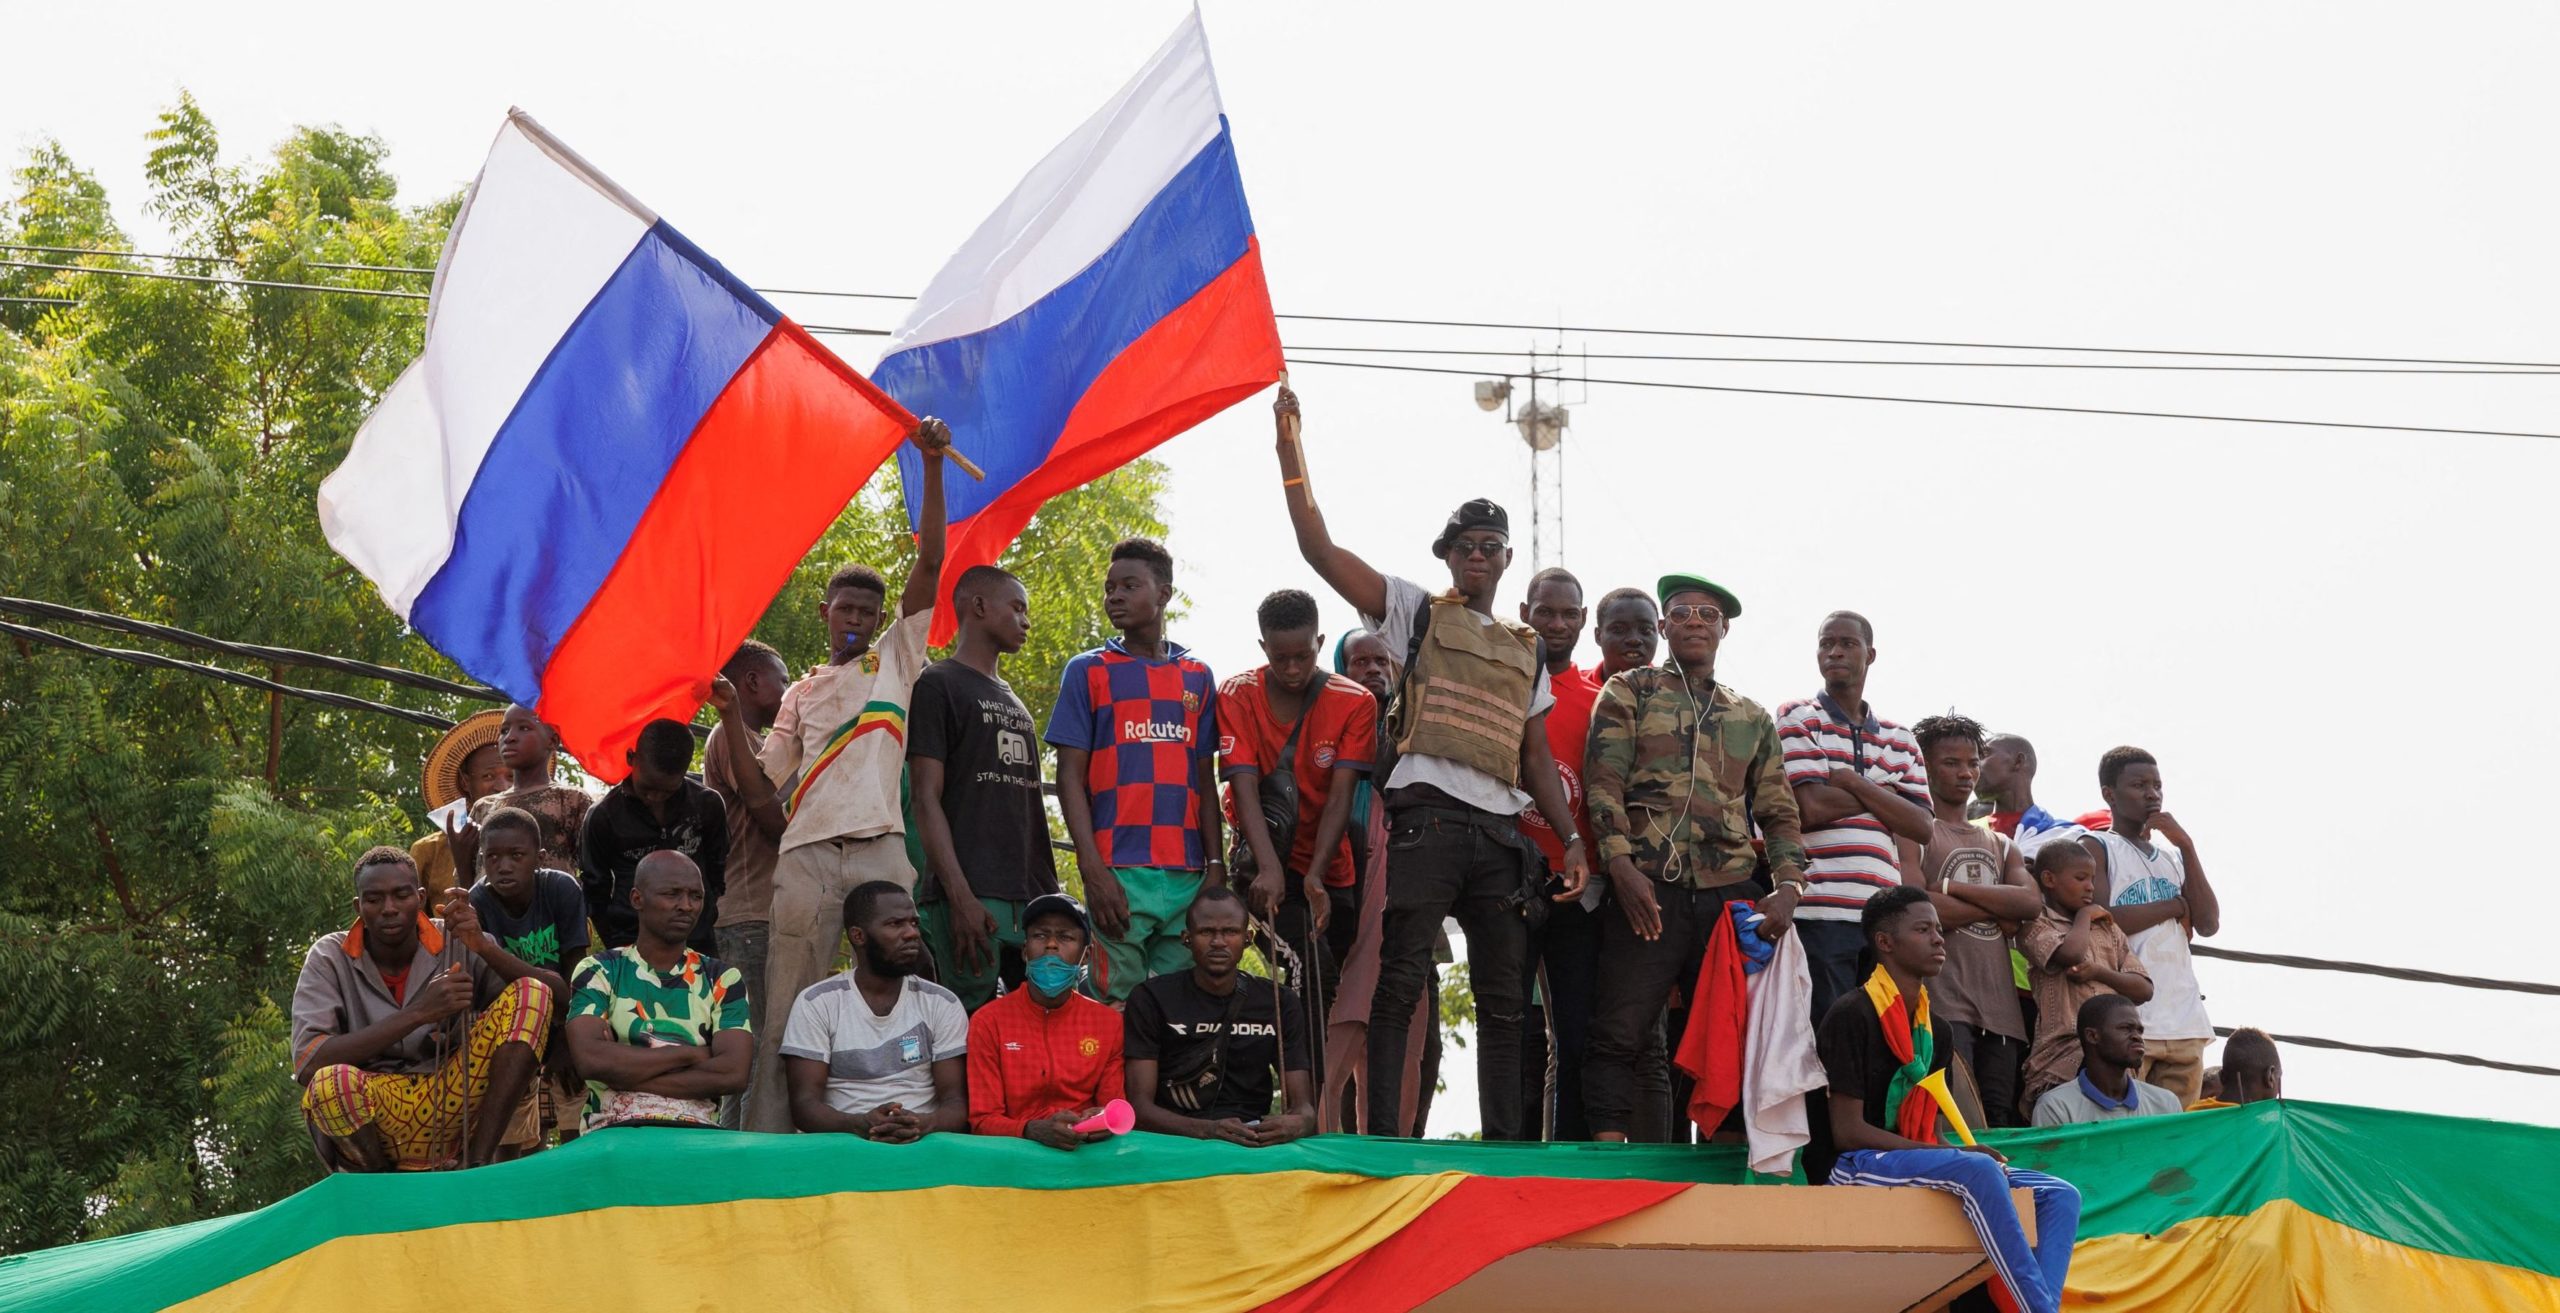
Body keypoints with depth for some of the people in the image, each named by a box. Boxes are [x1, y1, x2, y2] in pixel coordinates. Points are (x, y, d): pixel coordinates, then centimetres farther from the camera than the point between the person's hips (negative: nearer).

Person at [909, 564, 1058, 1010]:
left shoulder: (1014, 702, 25)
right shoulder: (937, 685, 0)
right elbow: (926, 799, -8)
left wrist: (1052, 895, 16)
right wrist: (961, 897, -18)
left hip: (1031, 897, 8)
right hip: (971, 895, -7)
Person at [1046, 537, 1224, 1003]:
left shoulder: (1197, 677, 15)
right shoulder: (1087, 672, 7)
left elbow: (1206, 780, 16)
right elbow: (1071, 776, 1)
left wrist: (1216, 866, 5)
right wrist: (1093, 870, -10)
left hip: (1188, 874, 3)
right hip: (1119, 872, -3)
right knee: (1121, 1003, -6)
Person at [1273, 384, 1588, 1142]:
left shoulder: (1527, 652, 23)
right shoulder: (1416, 612, 11)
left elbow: (1537, 757, 21)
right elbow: (1320, 549, 1)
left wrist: (1571, 839, 8)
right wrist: (1291, 450, -6)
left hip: (1500, 833, 5)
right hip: (1427, 817, -5)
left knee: (1505, 999, 3)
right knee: (1400, 984, -9)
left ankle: (1506, 1145, 5)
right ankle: (1381, 1139, -11)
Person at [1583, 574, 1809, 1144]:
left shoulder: (1752, 719, 22)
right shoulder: (1629, 691, 12)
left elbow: (1777, 812, 17)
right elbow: (1603, 782, 0)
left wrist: (1788, 887, -1)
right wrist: (1621, 865, -14)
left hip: (1733, 896, 4)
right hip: (1650, 887, -4)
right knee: (1620, 1034, -12)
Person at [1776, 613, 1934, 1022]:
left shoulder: (1899, 739, 20)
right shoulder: (1797, 719, 6)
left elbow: (1920, 827, 7)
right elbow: (1811, 807, -9)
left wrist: (1850, 781, -2)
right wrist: (1883, 796, 4)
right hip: (1819, 913, -5)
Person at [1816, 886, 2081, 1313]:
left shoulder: (1932, 1029, 17)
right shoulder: (1851, 1015, -9)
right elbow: (1848, 1131, -15)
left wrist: (1957, 1152, -7)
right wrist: (1960, 1154, -16)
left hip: (1920, 1162, 9)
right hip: (1855, 1166, -9)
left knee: (2060, 1195, -5)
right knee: (1979, 1172, -34)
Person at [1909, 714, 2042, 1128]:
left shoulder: (2000, 845, 25)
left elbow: (2032, 903, 5)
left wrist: (1952, 888, -4)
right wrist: (1998, 908, 1)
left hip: (2001, 1008, 6)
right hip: (1945, 1007, -6)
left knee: (2001, 1123, 0)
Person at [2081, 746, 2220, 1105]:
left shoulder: (2173, 855, 22)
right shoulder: (2095, 847, 4)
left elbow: (2208, 924, 8)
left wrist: (2186, 846, 2)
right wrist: (2175, 906, 0)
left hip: (2185, 1021, 6)